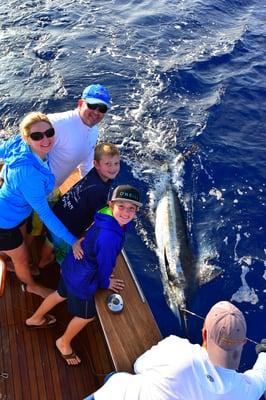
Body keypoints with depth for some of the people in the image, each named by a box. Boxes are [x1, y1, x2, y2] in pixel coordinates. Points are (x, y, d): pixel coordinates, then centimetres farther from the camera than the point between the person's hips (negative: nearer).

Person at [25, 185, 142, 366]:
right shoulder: (109, 237, -40)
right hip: (81, 281, -8)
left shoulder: (106, 218, -13)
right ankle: (64, 343, 47)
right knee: (87, 315, 19)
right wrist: (105, 283, -1)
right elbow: (105, 263, -24)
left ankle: (35, 319, 61)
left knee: (62, 294, 35)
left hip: (71, 267, 8)